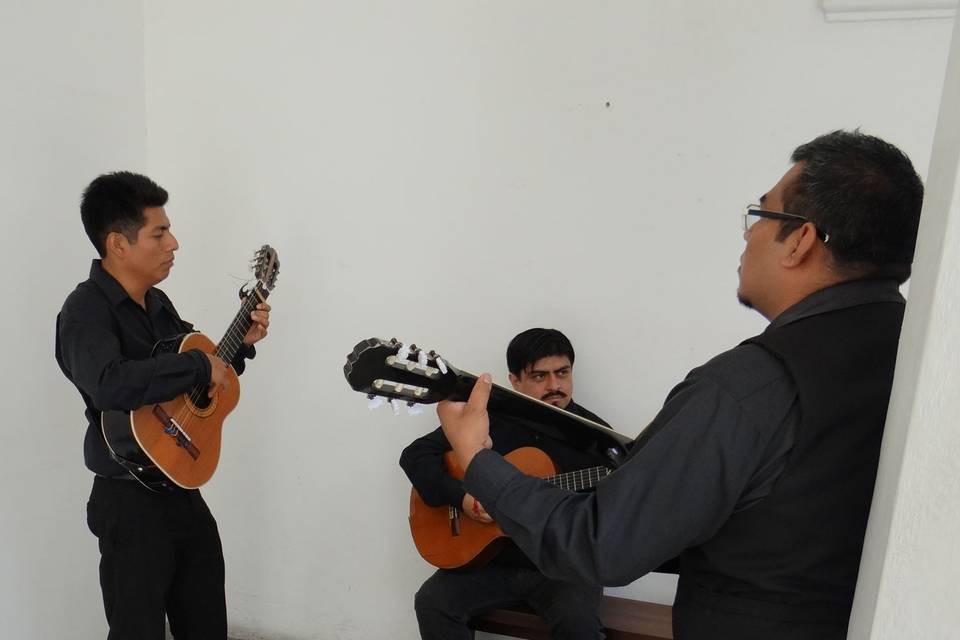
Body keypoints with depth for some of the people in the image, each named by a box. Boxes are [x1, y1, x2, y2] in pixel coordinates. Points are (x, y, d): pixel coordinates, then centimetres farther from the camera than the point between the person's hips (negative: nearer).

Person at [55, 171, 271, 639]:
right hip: (131, 502, -8)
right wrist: (199, 367, -28)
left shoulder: (157, 302, 8)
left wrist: (240, 344, 5)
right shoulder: (86, 310, -17)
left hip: (183, 490, 8)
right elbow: (109, 385, -38)